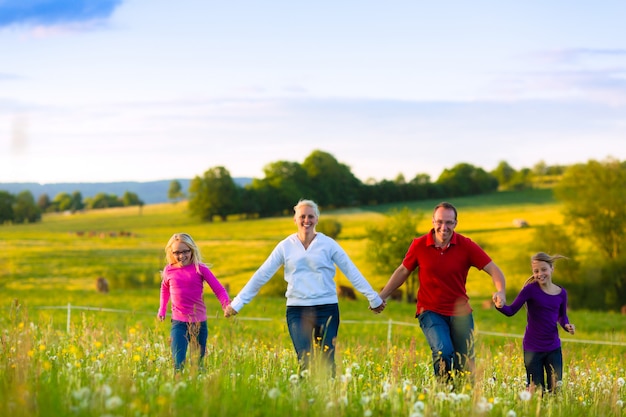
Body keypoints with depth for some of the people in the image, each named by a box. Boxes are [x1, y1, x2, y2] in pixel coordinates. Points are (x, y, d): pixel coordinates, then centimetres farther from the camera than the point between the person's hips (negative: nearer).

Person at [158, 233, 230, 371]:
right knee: (178, 363, -13)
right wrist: (162, 309, 18)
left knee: (198, 363, 8)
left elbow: (218, 289, -8)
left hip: (199, 322, -1)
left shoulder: (200, 269, -6)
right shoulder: (169, 270, 2)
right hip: (179, 322, 1)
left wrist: (227, 305, -25)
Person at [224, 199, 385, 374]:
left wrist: (374, 298, 3)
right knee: (306, 363, -10)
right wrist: (237, 304, 4)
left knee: (327, 363, -5)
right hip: (297, 311, 0)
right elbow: (261, 275, 6)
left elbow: (352, 272, 6)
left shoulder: (328, 244, 4)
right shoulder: (286, 246, 6)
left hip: (327, 308, 0)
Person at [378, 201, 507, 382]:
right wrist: (381, 296, 7)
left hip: (460, 312, 2)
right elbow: (403, 271, 10)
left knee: (466, 367, 3)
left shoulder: (466, 246, -7)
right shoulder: (419, 245, -6)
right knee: (443, 352, -27)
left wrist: (500, 291, -28)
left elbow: (494, 270, -8)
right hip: (430, 311, -1)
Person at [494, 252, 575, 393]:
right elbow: (511, 310, -12)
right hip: (533, 348, -3)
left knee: (556, 389, 4)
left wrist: (567, 325, -5)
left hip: (553, 348, 3)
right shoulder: (530, 289, -11)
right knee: (536, 390, -1)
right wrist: (500, 306, -33)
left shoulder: (561, 293, 1)